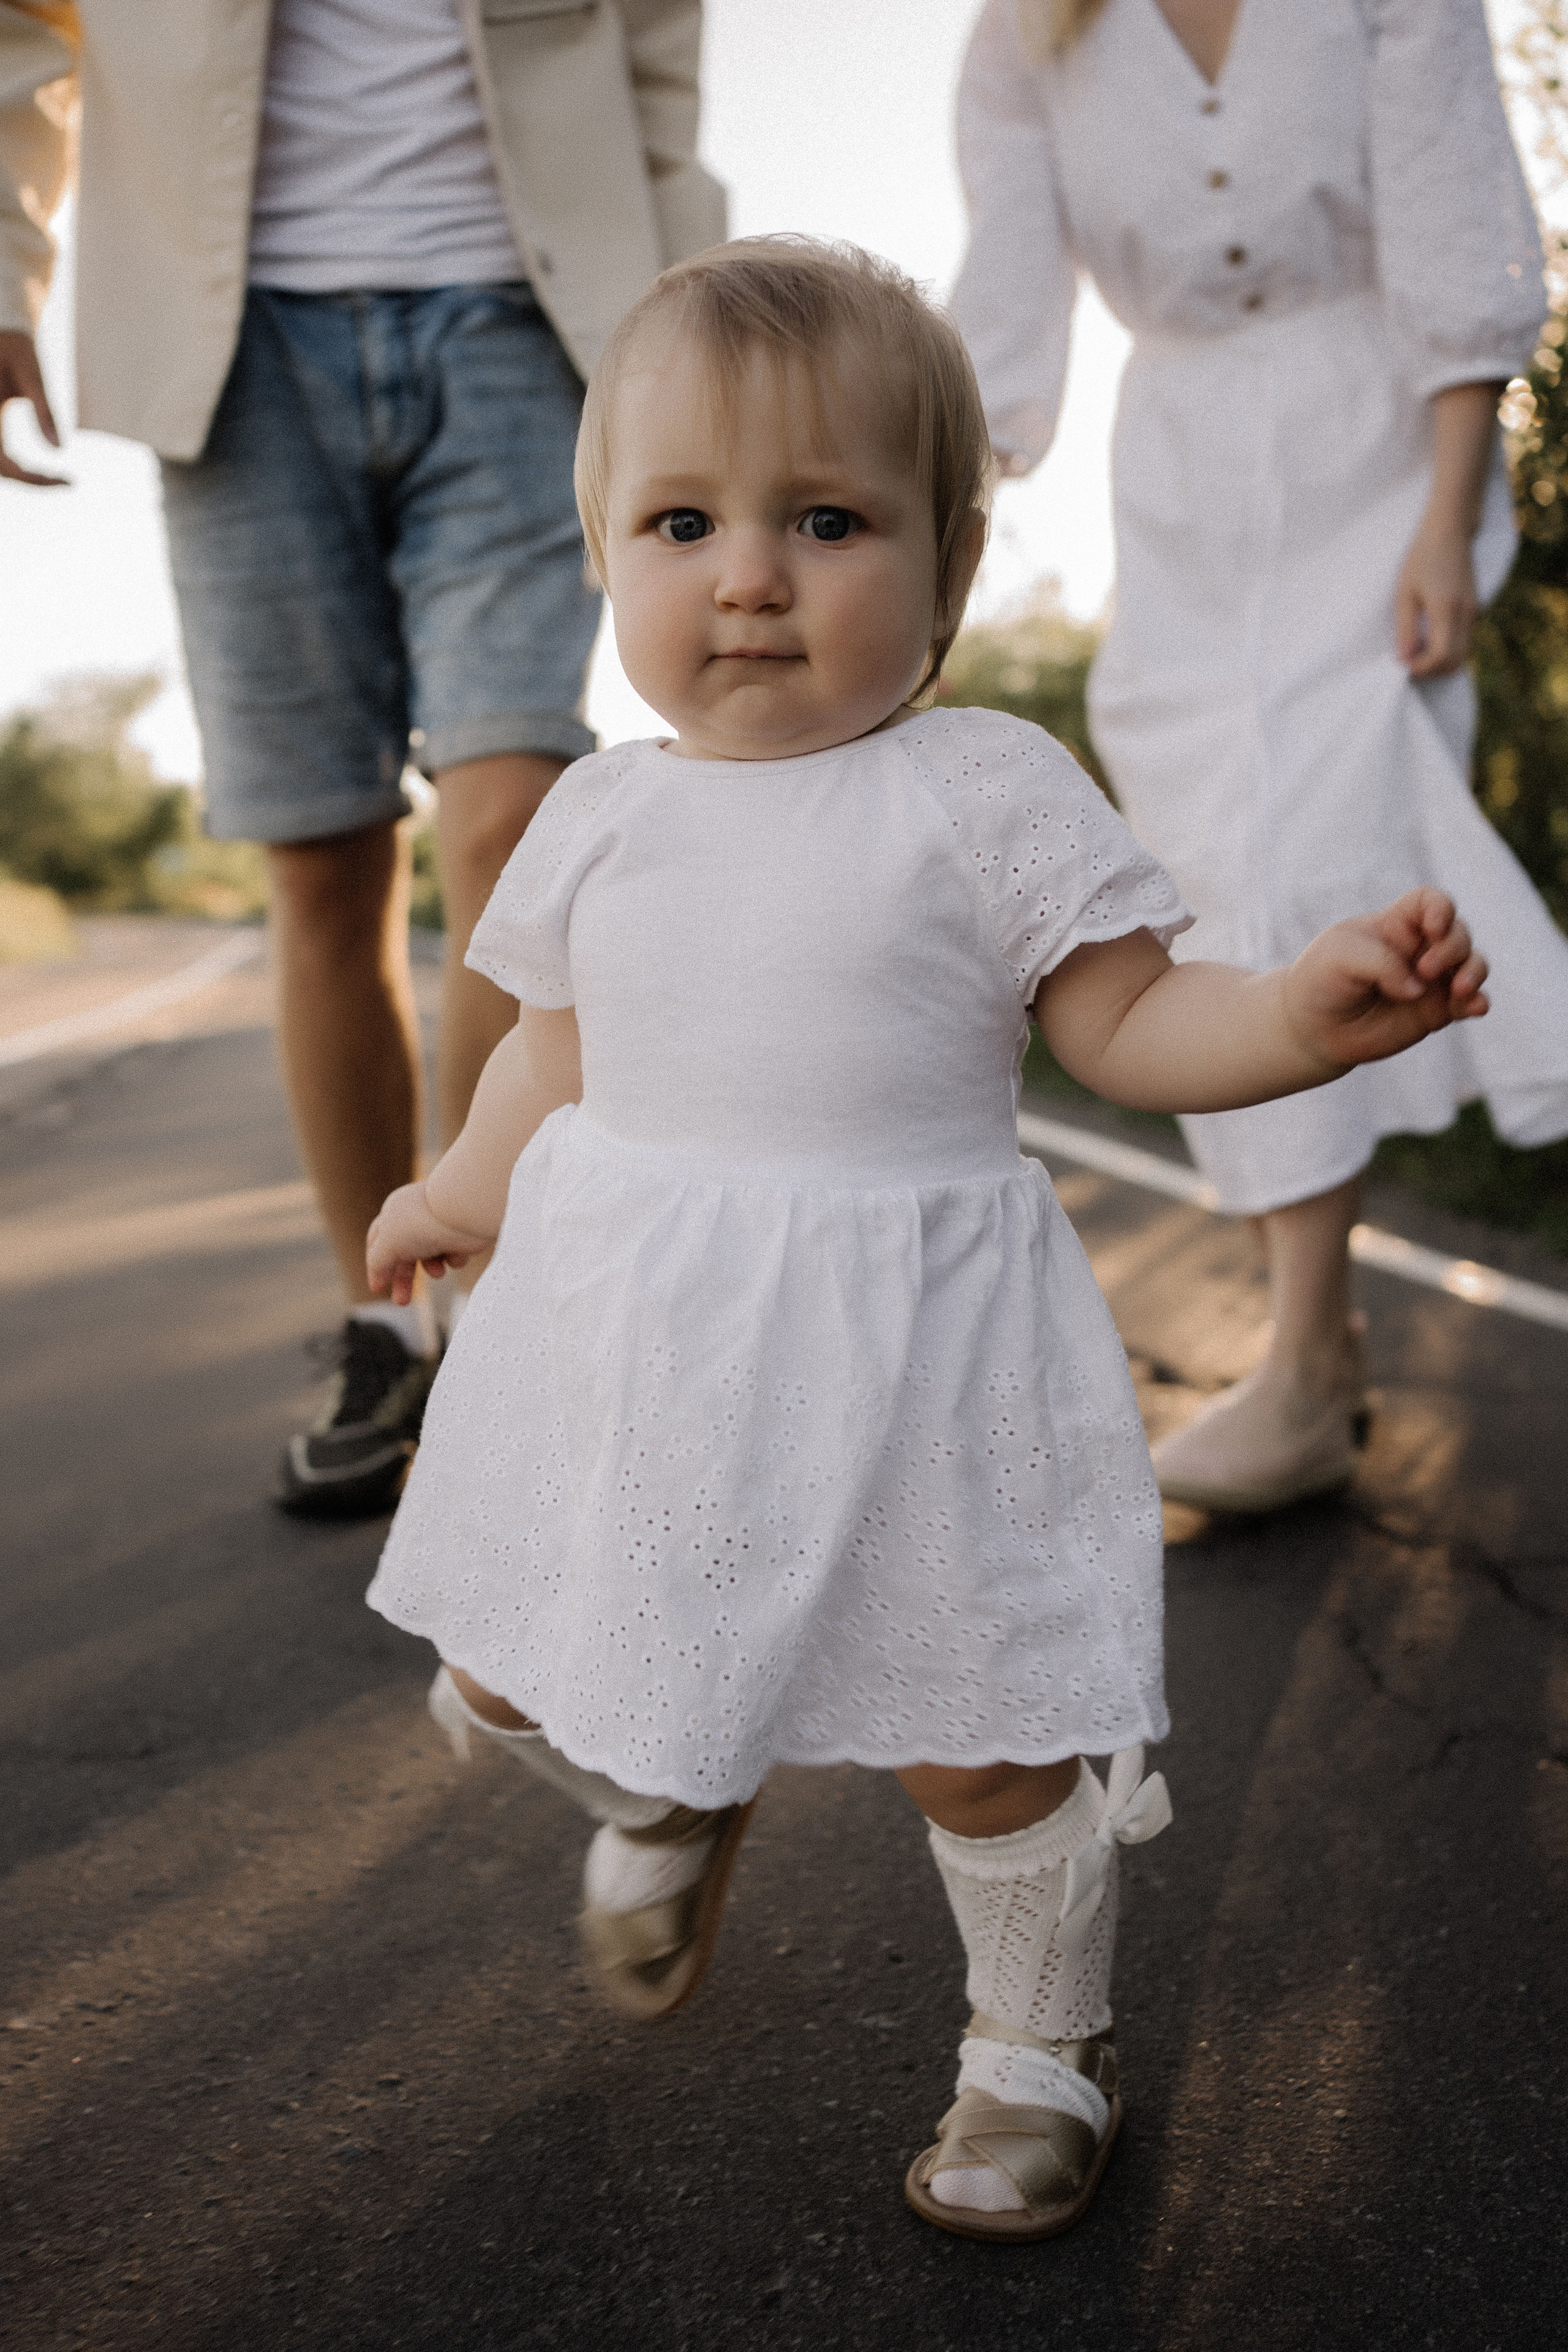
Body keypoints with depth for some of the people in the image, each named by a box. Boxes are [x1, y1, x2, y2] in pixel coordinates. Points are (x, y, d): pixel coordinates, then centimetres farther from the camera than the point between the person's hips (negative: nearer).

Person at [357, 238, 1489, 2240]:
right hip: (625, 1330, 4)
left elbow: (1129, 1029, -6)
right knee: (499, 1682, 13)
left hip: (899, 1338, -4)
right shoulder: (602, 814, 4)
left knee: (971, 1743, 5)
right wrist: (465, 1195, 29)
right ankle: (669, 1799, 47)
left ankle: (1042, 2038, 34)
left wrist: (1309, 1009, -24)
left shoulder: (988, 791, -7)